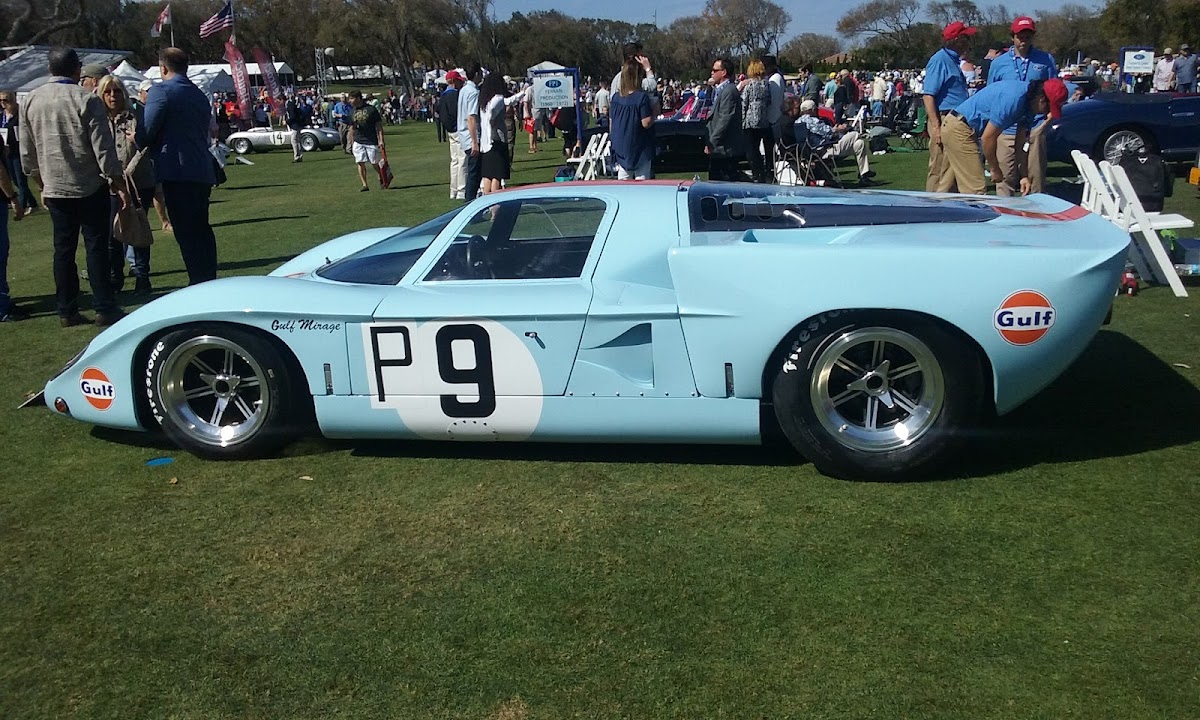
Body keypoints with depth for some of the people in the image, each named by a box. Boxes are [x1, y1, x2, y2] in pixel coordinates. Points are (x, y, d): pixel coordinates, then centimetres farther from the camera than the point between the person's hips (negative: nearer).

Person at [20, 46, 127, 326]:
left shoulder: (30, 100, 6)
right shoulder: (87, 99, -11)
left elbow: (27, 153, 11)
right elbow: (103, 148, -12)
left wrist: (43, 182, 22)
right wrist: (118, 183, -5)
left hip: (54, 188, 5)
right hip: (90, 187, -5)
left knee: (63, 248, 9)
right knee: (96, 247, 0)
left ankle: (67, 311, 13)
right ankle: (104, 309, 0)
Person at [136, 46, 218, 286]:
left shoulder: (160, 91, -7)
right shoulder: (199, 95, 17)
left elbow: (146, 133, -11)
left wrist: (136, 138, 10)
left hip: (177, 170, -8)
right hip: (203, 170, 8)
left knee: (186, 232, -5)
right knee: (201, 228, 15)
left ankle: (199, 282, -6)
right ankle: (210, 281, 20)